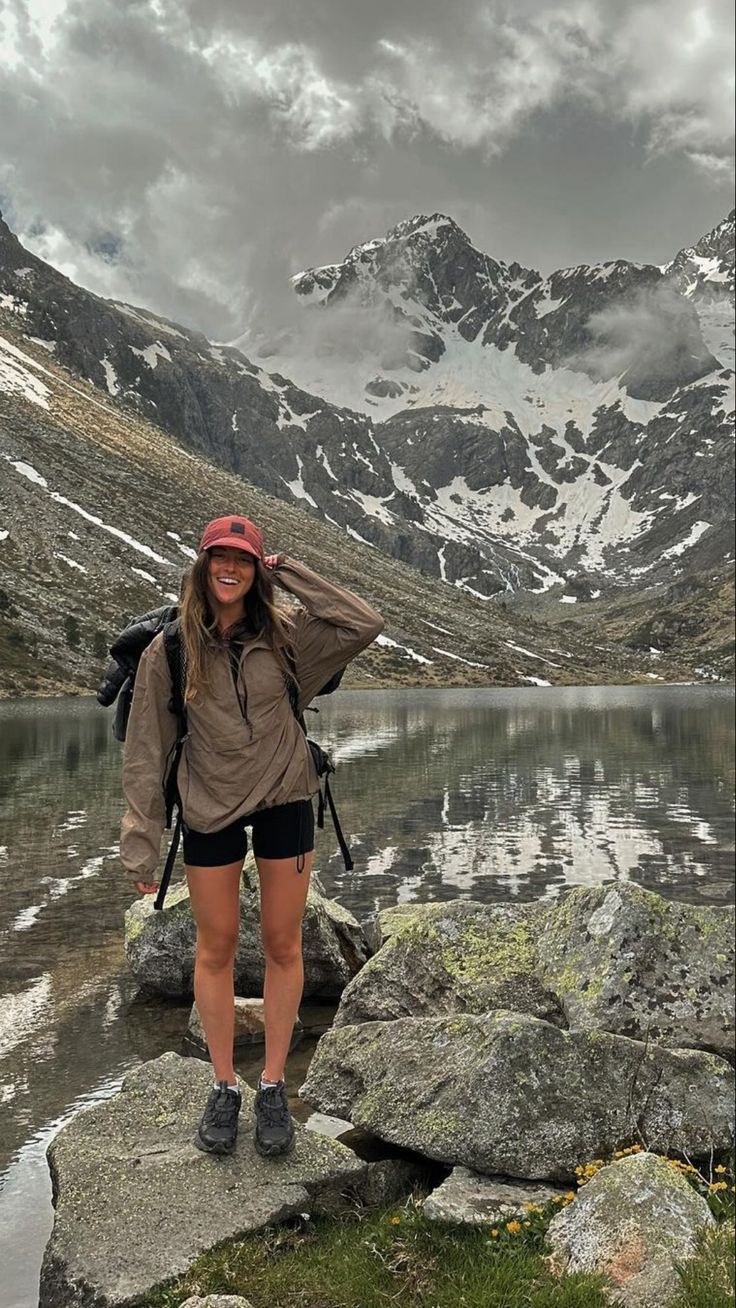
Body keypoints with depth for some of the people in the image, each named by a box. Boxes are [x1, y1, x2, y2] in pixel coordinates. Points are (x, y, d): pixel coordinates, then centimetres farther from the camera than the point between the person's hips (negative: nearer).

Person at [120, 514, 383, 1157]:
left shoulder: (284, 635, -5)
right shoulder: (169, 650, -7)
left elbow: (365, 625, -17)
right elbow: (146, 752, -5)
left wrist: (290, 572, -15)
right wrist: (142, 844, -6)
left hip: (285, 802, 1)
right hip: (209, 810, 0)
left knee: (283, 946, 9)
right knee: (216, 949, 10)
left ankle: (274, 1086, 26)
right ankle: (224, 1087, 28)